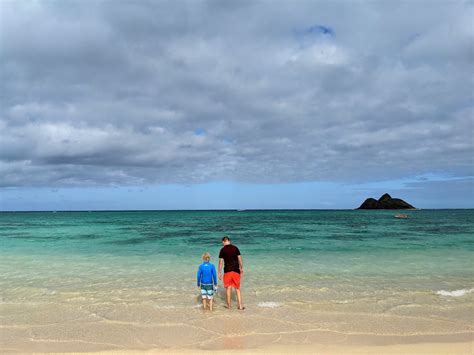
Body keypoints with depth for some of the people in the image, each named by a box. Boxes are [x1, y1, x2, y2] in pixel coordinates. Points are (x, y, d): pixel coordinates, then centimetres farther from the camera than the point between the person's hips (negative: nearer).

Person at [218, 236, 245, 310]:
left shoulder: (223, 250, -3)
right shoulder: (235, 248, 3)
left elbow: (221, 262, -4)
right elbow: (240, 259, 4)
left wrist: (219, 273, 2)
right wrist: (242, 269, 13)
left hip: (227, 271, -2)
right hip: (236, 270, 2)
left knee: (228, 288, 9)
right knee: (237, 288, 8)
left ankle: (229, 305, 16)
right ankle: (240, 306, 7)